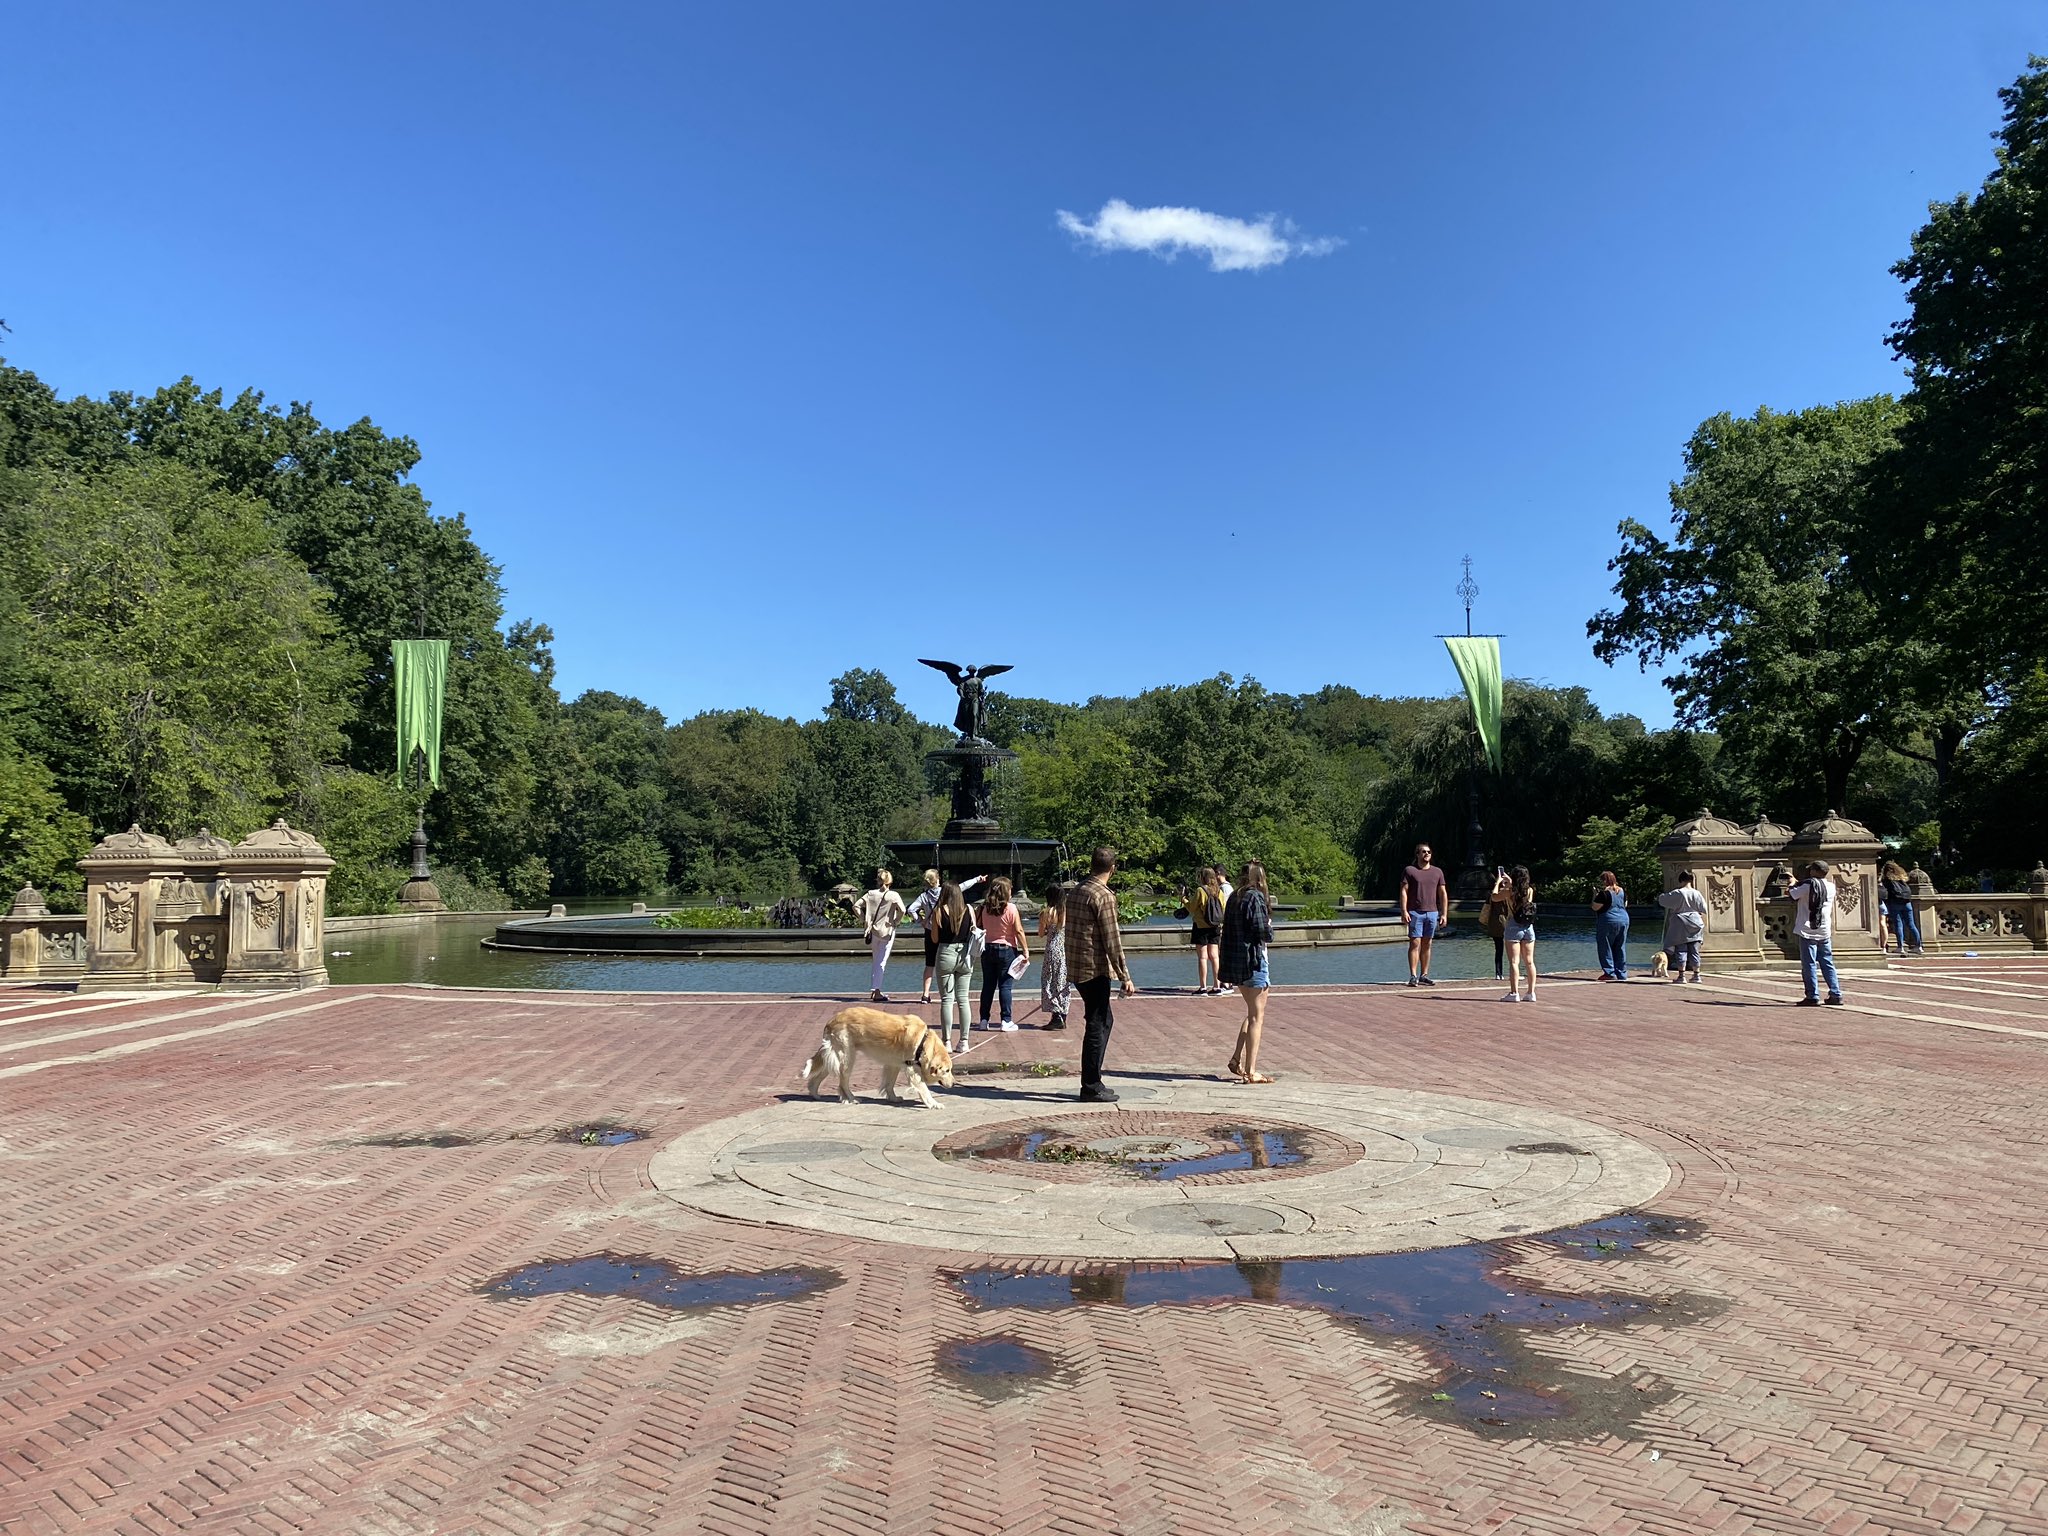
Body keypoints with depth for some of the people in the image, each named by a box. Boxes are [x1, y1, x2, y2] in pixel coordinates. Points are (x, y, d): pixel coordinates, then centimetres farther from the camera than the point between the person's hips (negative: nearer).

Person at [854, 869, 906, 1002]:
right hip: (887, 931, -4)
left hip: (872, 931, 4)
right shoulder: (893, 895, -7)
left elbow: (856, 907, -1)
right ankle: (876, 992, -5)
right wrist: (896, 921, -3)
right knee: (881, 962, -1)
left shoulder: (871, 894, 2)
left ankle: (875, 990, 24)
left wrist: (864, 920, 7)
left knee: (877, 961, 18)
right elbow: (902, 910, -19)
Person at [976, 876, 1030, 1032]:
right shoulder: (1010, 908, -12)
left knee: (988, 985, 10)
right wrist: (1025, 950, -6)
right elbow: (1018, 931, -12)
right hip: (1006, 949, -4)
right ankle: (1006, 1021, 0)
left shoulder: (985, 908, 0)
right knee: (1006, 986, 0)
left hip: (988, 949, 4)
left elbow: (980, 929, 4)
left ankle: (984, 1019, 13)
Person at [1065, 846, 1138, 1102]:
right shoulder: (1103, 896, -15)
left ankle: (1093, 1082, 20)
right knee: (1097, 1025, -2)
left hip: (1076, 966, 9)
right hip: (1095, 968, -9)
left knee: (1104, 1020, 17)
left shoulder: (1075, 891, 11)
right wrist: (1125, 977, -12)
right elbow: (1112, 940, -17)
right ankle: (1091, 1087, 3)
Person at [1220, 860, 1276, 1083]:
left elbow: (1228, 930, 11)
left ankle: (1237, 1059, 17)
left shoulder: (1234, 898, 10)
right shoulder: (1255, 898, -13)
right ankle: (1250, 1071, 1)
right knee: (1257, 1017, 0)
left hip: (1236, 963, 8)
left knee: (1253, 1013, 21)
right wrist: (1269, 926, 3)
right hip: (1253, 960, -8)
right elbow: (1264, 934, -18)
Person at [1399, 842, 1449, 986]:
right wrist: (1404, 912, -14)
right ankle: (1413, 976, -9)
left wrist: (1444, 914, 6)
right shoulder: (1409, 870, 2)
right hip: (1415, 912, -4)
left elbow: (1443, 894, 13)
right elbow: (1403, 892, -4)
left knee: (1427, 945, 6)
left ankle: (1424, 976, 10)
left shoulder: (1437, 872, 13)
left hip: (1432, 913, 4)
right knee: (1415, 943, -8)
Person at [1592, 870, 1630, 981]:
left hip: (1608, 921, -7)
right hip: (1624, 920, 7)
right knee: (1620, 949, 12)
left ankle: (1610, 973, -4)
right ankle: (1622, 974, 14)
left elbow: (1595, 907, -12)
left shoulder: (1604, 893, -14)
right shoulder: (1622, 891, 9)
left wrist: (1595, 894, -1)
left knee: (1606, 949, 0)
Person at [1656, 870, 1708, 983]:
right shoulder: (1696, 894, 1)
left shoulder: (1677, 893, -11)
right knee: (1694, 951, 9)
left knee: (1681, 951, -2)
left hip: (1681, 926, -4)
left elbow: (1662, 900, -4)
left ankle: (1681, 975, -4)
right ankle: (1696, 975, 13)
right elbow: (1704, 910, 9)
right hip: (1695, 925, 4)